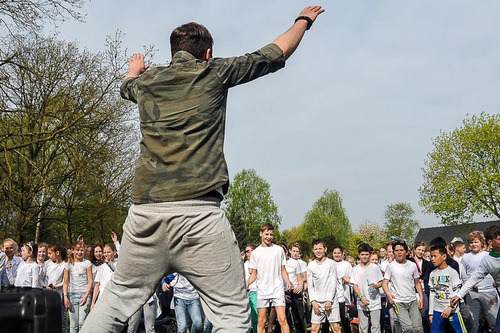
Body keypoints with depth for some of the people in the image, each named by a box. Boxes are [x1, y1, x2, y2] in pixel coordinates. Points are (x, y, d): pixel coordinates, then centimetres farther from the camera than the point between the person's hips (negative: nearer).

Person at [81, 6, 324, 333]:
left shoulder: (148, 80, 19)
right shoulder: (214, 72, 8)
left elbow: (127, 86, 45)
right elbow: (276, 53, 19)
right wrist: (304, 20, 38)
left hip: (146, 210, 5)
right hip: (199, 211, -4)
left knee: (120, 297, 19)